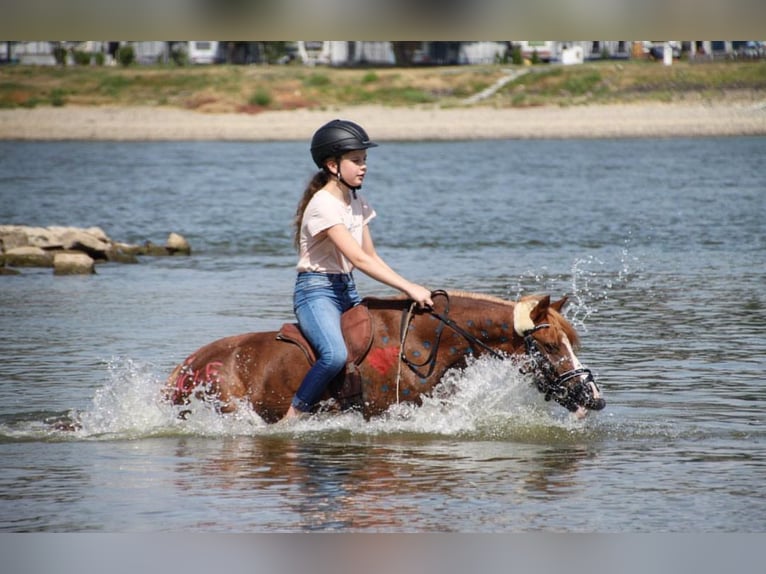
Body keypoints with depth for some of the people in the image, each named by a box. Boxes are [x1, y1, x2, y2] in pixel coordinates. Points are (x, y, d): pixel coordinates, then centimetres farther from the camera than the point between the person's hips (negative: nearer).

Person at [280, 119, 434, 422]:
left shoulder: (356, 201, 10)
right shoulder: (323, 205, -18)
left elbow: (372, 256, 15)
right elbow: (358, 259, -24)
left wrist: (407, 289, 3)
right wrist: (409, 288, -27)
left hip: (346, 289, 9)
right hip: (316, 290, -9)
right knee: (335, 354, -31)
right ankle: (292, 417, -20)